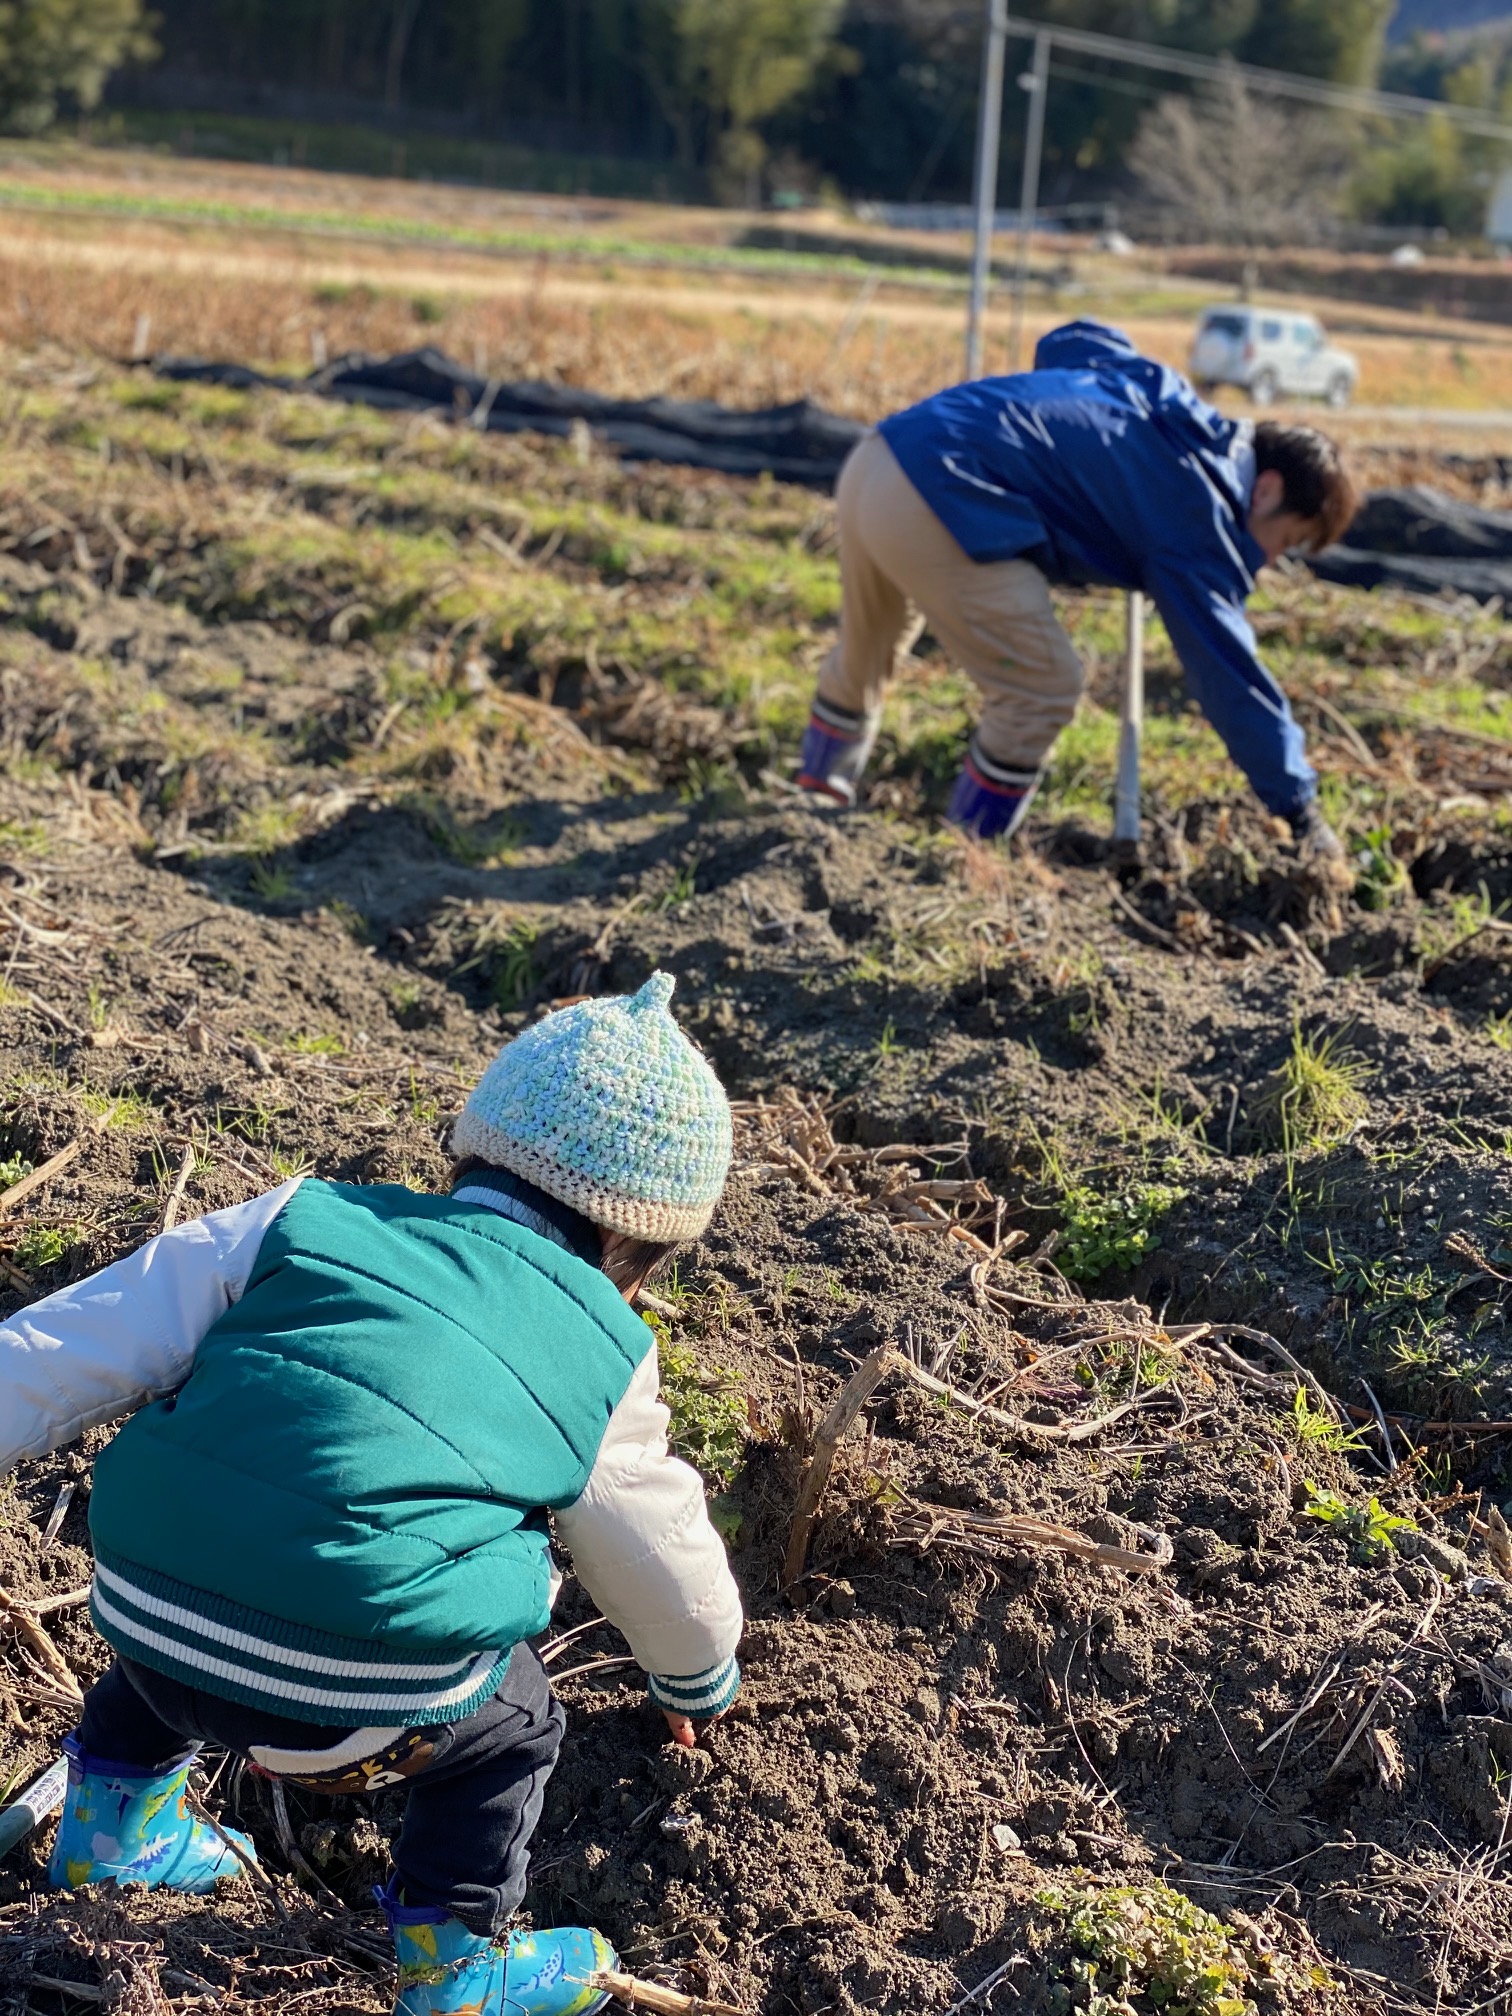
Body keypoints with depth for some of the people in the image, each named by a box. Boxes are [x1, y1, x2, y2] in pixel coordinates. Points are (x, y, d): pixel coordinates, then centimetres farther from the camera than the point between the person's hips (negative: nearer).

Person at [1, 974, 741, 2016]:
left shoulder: (302, 1222, 10)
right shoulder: (602, 1359, 10)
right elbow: (669, 1571, 25)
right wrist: (701, 1683, 45)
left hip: (144, 1621, 3)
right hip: (346, 1712, -3)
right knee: (515, 1721, 29)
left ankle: (117, 1823, 51)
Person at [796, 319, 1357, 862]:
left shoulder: (1163, 390, 17)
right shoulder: (1196, 515, -5)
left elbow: (1068, 340, 34)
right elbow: (1229, 671, -6)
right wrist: (1300, 809, -2)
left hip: (878, 455, 9)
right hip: (942, 502, -9)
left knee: (863, 651, 30)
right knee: (1044, 688, 2)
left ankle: (821, 788, 50)